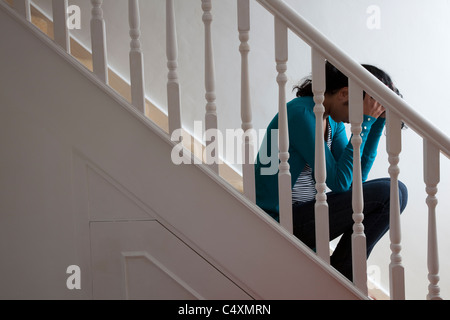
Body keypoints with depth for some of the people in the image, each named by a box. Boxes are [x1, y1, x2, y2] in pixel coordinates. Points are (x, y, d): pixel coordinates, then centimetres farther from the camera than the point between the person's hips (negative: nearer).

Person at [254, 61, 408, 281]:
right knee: (390, 192, -15)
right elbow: (340, 182, -20)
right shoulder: (302, 114, -19)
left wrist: (378, 121, 0)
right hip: (281, 222, -9)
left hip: (301, 214, 9)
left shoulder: (334, 121, 8)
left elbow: (356, 177, 4)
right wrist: (364, 122, -18)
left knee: (396, 192, 7)